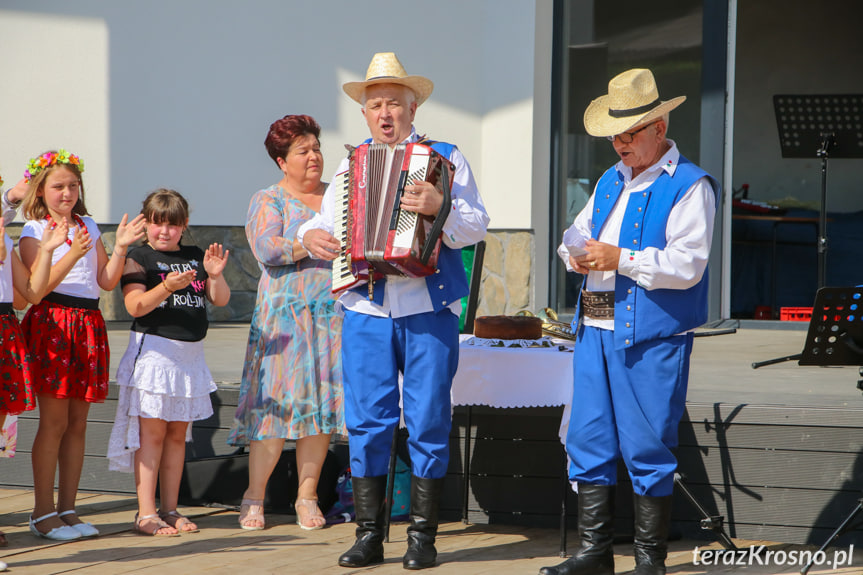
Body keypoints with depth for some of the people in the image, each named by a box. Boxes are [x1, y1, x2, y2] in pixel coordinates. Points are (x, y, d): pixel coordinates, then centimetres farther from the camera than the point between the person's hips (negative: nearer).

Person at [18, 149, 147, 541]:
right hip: (51, 324, -5)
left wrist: (120, 247, -2)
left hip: (88, 324, 6)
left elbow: (107, 281, 12)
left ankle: (67, 508, 12)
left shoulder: (88, 227, 16)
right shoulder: (33, 230, 0)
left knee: (77, 422, 6)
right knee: (54, 421, -7)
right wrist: (72, 254, -23)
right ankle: (43, 513, -1)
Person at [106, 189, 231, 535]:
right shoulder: (139, 259, -3)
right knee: (152, 431, -6)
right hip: (153, 350, -6)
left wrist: (215, 275, -10)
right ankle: (145, 513, -4)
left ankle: (170, 509, 15)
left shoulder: (195, 256, 13)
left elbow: (221, 300, 10)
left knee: (178, 433, 9)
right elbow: (135, 306, -15)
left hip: (190, 354, 6)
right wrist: (166, 287, -29)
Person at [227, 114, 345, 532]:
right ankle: (254, 497, 3)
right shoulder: (268, 201, 3)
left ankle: (307, 496, 8)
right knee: (277, 401, -7)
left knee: (322, 400, 1)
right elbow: (267, 248, -13)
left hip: (335, 315, 4)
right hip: (286, 316, -4)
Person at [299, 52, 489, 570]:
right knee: (367, 421, 1)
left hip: (429, 311, -3)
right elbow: (324, 220, 16)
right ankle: (369, 534, 7)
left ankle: (423, 536, 6)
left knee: (428, 421, -1)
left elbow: (476, 225, -4)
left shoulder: (446, 157, 6)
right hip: (366, 310, 3)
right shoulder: (350, 165, 17)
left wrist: (440, 206, -22)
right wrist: (312, 236, -7)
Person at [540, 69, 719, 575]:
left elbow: (688, 265, -15)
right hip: (596, 329, 7)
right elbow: (580, 230, 25)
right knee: (588, 440, 7)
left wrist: (619, 259, -19)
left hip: (652, 337, -7)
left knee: (647, 449, -4)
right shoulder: (610, 181, 20)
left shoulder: (690, 186, -6)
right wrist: (576, 252, 1)